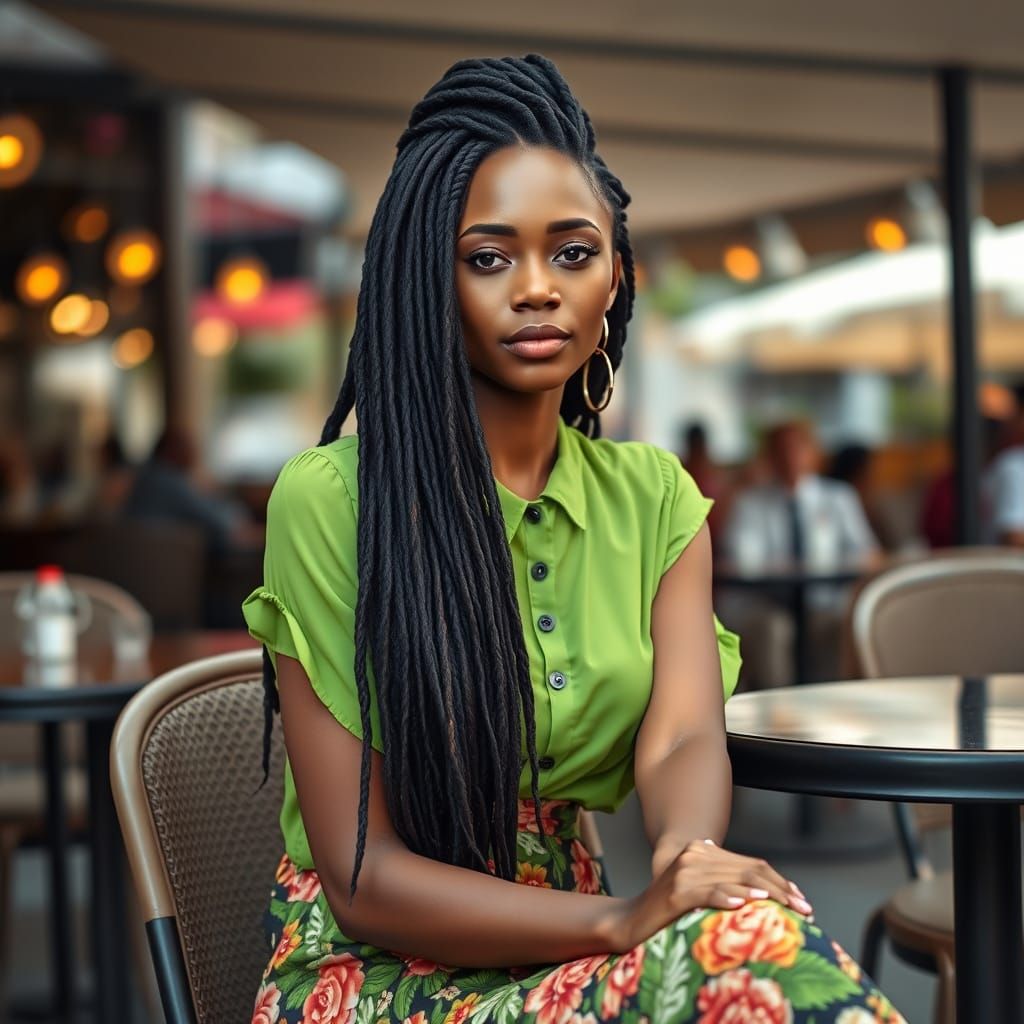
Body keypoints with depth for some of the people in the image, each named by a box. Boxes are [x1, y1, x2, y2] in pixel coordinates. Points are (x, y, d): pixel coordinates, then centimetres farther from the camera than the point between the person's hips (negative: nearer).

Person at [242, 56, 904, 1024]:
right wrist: (626, 923, -26)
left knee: (753, 932, -28)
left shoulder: (654, 498, 7)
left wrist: (685, 854, -32)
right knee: (744, 942, -30)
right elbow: (360, 878, -13)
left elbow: (682, 738, -9)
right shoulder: (330, 499, -10)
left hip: (565, 941, 5)